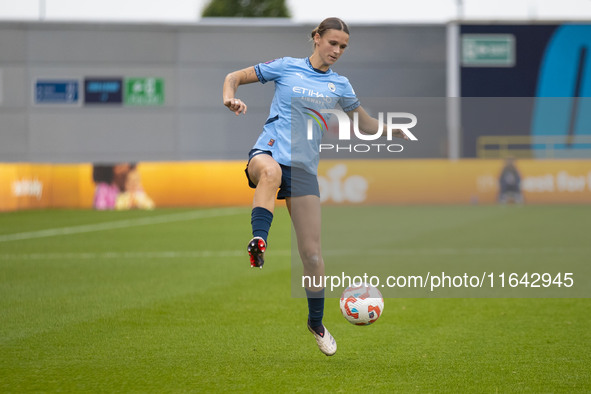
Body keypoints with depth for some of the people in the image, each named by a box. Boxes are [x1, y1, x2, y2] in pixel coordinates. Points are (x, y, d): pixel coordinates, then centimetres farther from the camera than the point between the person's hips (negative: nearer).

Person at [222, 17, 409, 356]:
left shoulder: (340, 85, 13)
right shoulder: (286, 67, 5)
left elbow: (367, 125, 24)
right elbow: (234, 77, 10)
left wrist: (395, 128, 4)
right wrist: (230, 97, -13)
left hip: (304, 167, 2)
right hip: (269, 151, -2)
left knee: (312, 252, -2)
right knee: (270, 171, -44)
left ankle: (317, 323, 18)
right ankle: (258, 244, -51)